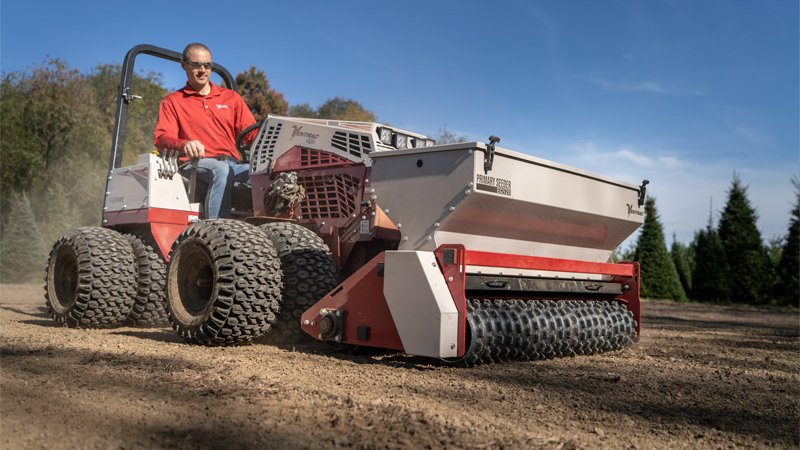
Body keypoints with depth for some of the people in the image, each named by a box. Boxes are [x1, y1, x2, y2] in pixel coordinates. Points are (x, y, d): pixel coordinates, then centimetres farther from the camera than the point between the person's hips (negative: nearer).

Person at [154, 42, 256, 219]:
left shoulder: (231, 98, 24)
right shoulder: (172, 102, 17)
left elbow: (252, 133, 16)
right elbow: (161, 138, 2)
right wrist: (184, 144, -22)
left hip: (232, 163, 3)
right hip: (196, 164, -2)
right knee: (221, 170, -39)